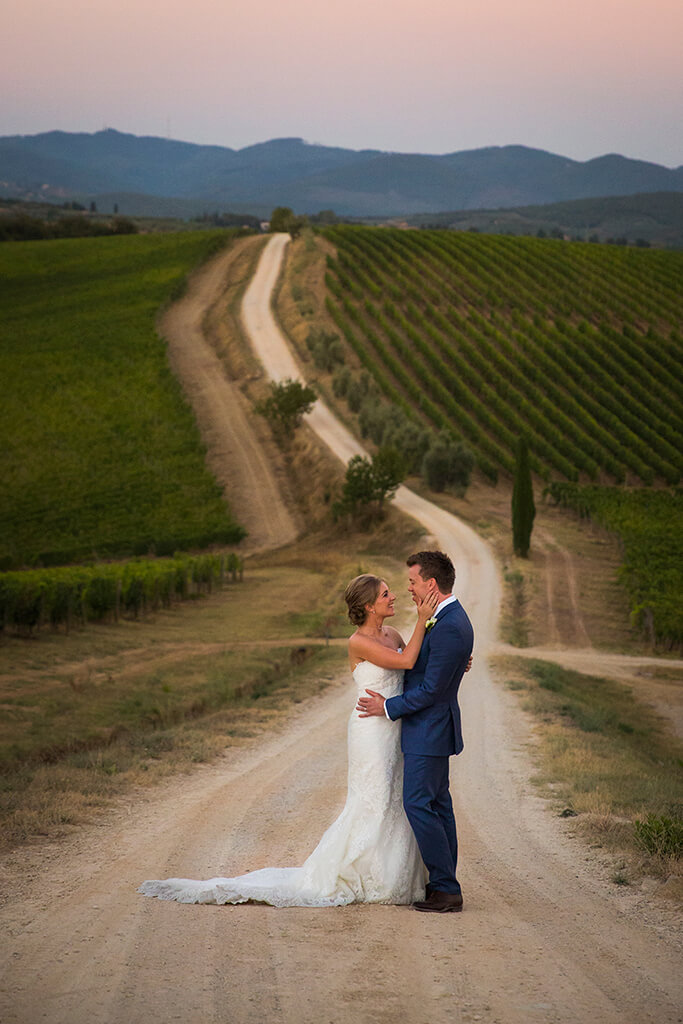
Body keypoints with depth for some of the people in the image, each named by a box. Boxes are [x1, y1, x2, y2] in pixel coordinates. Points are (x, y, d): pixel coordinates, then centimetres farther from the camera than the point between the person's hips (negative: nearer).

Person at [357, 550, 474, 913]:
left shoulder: (449, 628, -23)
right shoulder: (449, 617, 10)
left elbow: (431, 688, -22)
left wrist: (388, 707, -14)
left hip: (428, 728, -10)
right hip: (431, 727, 10)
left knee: (418, 804, -9)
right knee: (437, 804, 13)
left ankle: (446, 889, -5)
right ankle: (444, 883, 18)